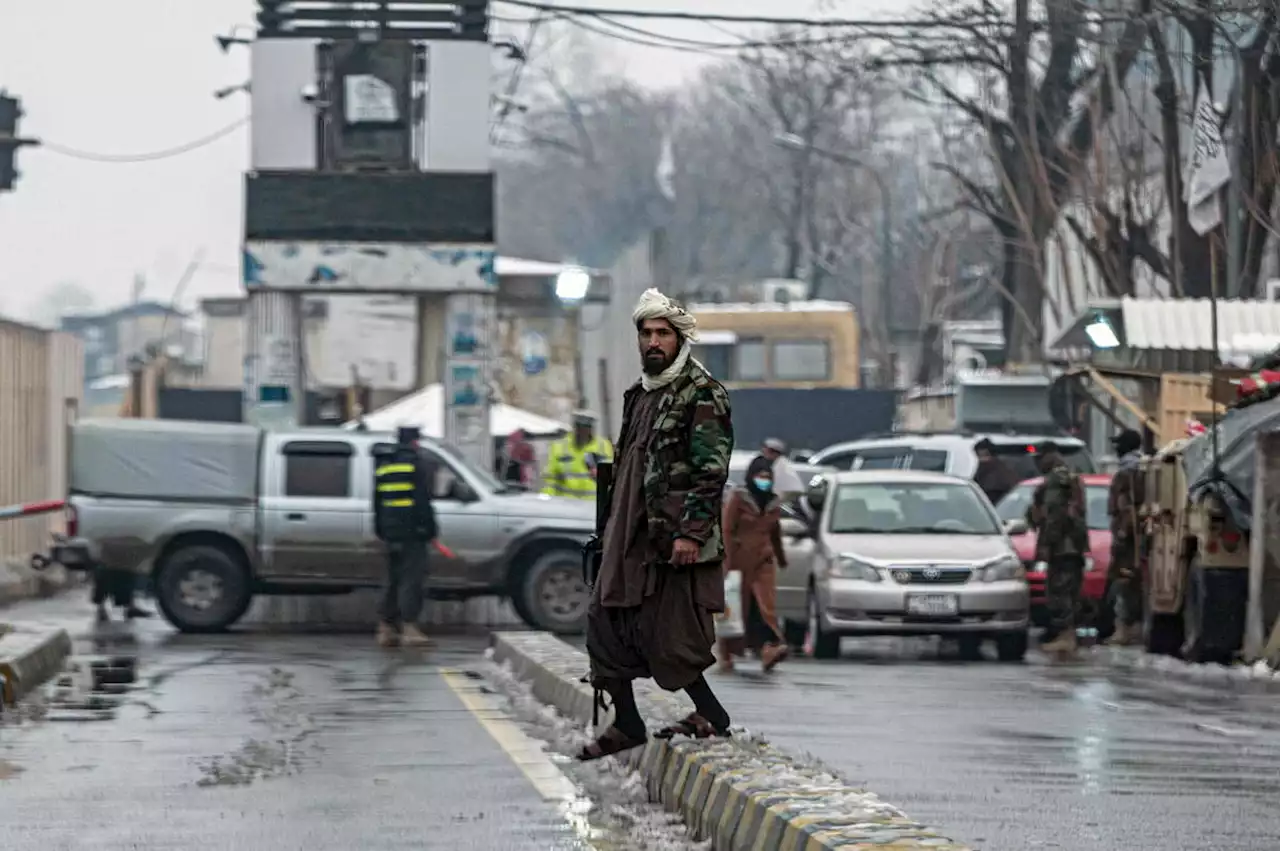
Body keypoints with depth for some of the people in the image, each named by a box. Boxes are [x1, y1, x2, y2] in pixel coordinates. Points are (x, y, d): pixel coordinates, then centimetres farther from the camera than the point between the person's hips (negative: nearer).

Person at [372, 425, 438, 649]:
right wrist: (431, 529, -8)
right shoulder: (417, 462, -7)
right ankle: (409, 628, -15)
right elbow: (423, 500, -12)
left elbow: (377, 502, 20)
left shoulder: (383, 465, 15)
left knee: (393, 579, 14)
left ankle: (386, 628, 14)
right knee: (411, 579, -8)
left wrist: (379, 530, 26)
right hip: (413, 531, -7)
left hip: (391, 531, 7)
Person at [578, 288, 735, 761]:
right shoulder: (640, 395, 18)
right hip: (630, 535, 9)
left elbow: (711, 470, -15)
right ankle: (626, 723, 13)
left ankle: (711, 715, 8)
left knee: (669, 633, -7)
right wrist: (614, 525, 22)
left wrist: (691, 532, -21)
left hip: (675, 534, -9)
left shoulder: (702, 394, -9)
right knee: (606, 619, 6)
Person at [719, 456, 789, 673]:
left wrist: (781, 558, 31)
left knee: (766, 604, -15)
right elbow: (727, 530, -7)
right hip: (740, 561, -3)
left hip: (764, 561, 3)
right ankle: (726, 655, 13)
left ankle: (768, 649, -30)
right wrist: (729, 562, -15)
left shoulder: (773, 503, 11)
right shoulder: (738, 498, -3)